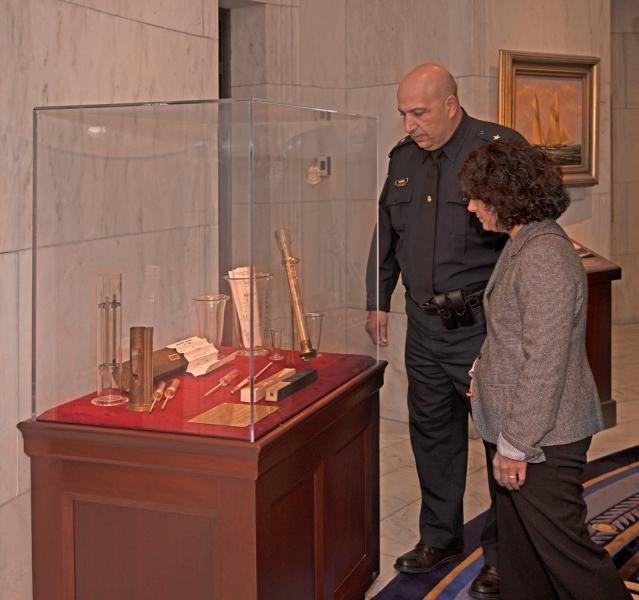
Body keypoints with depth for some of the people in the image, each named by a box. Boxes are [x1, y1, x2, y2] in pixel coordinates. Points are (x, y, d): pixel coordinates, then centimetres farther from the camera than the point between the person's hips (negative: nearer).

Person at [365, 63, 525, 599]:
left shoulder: (501, 148, -10)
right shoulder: (404, 158, 11)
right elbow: (386, 235, 20)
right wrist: (378, 301, 19)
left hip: (483, 326, -6)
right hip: (425, 325, 6)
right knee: (433, 432, 16)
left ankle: (502, 553, 18)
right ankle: (441, 535, 33)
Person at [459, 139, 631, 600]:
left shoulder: (545, 255, -23)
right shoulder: (525, 243, 9)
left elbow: (546, 360, -25)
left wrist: (516, 444, -21)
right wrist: (486, 372, 13)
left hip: (543, 439, -10)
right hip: (516, 427, 10)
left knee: (565, 552, 1)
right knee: (520, 548, 20)